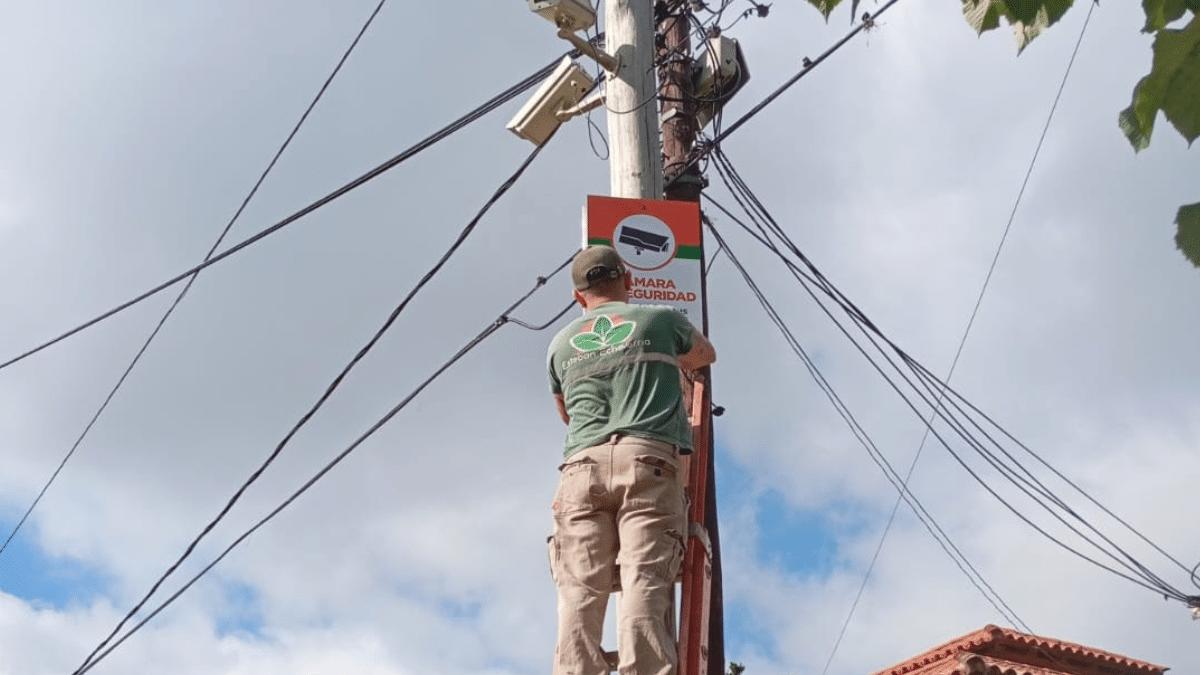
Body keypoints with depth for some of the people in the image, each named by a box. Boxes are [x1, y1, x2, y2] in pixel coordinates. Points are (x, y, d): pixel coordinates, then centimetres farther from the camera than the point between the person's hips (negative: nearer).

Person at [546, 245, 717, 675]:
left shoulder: (561, 344, 24)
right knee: (645, 584, -13)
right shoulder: (661, 320, 19)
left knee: (580, 592, -8)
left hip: (583, 464, 2)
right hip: (648, 460, -2)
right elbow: (706, 355, 40)